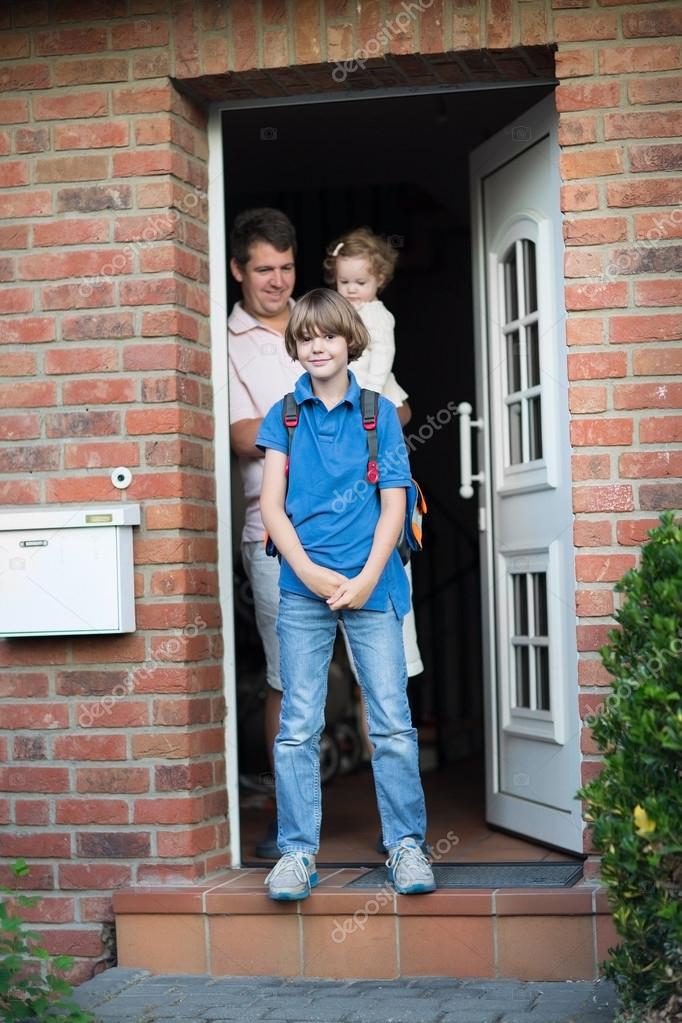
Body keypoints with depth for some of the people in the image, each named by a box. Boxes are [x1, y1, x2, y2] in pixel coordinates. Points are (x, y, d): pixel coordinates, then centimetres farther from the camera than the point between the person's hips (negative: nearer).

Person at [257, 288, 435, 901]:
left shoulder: (380, 414, 6)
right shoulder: (284, 416, 7)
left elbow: (394, 504, 2)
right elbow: (271, 504, 2)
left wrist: (366, 580, -9)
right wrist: (310, 572, -10)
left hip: (371, 586, 0)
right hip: (303, 586, 1)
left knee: (393, 723, -1)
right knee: (298, 727, 1)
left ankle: (406, 844, 8)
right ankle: (297, 850, 8)